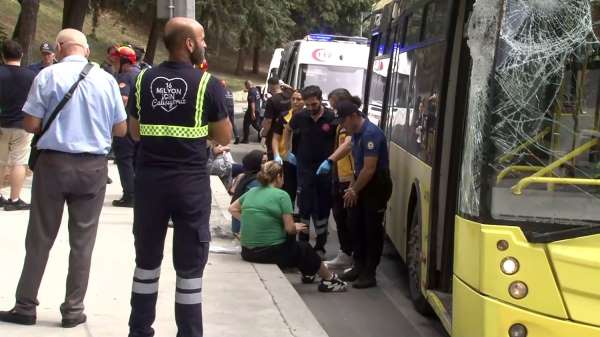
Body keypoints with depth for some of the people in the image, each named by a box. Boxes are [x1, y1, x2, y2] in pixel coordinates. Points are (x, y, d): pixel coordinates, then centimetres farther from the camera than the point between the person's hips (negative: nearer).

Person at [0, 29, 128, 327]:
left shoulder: (48, 75, -7)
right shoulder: (106, 79, 0)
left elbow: (30, 124, -7)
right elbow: (121, 129, 6)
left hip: (54, 162, -1)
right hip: (93, 166, 2)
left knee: (40, 238, 7)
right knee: (82, 241, 8)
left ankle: (25, 306, 13)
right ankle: (73, 310, 11)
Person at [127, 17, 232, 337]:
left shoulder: (144, 80, 3)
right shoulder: (208, 84, -7)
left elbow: (135, 131, 13)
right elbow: (224, 137, 0)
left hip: (149, 179, 3)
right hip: (191, 182, -3)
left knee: (147, 259, 14)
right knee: (189, 265, 4)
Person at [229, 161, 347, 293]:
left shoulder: (251, 192, 7)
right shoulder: (281, 196, -12)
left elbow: (232, 209, 19)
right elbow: (289, 228, -12)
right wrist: (296, 228, 9)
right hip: (271, 252, -7)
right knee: (304, 249, 21)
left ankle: (307, 274, 48)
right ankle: (329, 279, 35)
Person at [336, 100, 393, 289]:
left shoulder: (370, 134, -22)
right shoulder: (356, 133, 7)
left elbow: (369, 169, -23)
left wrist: (354, 190, -13)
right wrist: (353, 187, 5)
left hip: (377, 186, -9)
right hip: (362, 184, 9)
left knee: (373, 230, -2)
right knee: (358, 227, 13)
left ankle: (369, 274, 4)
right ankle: (359, 267, 25)